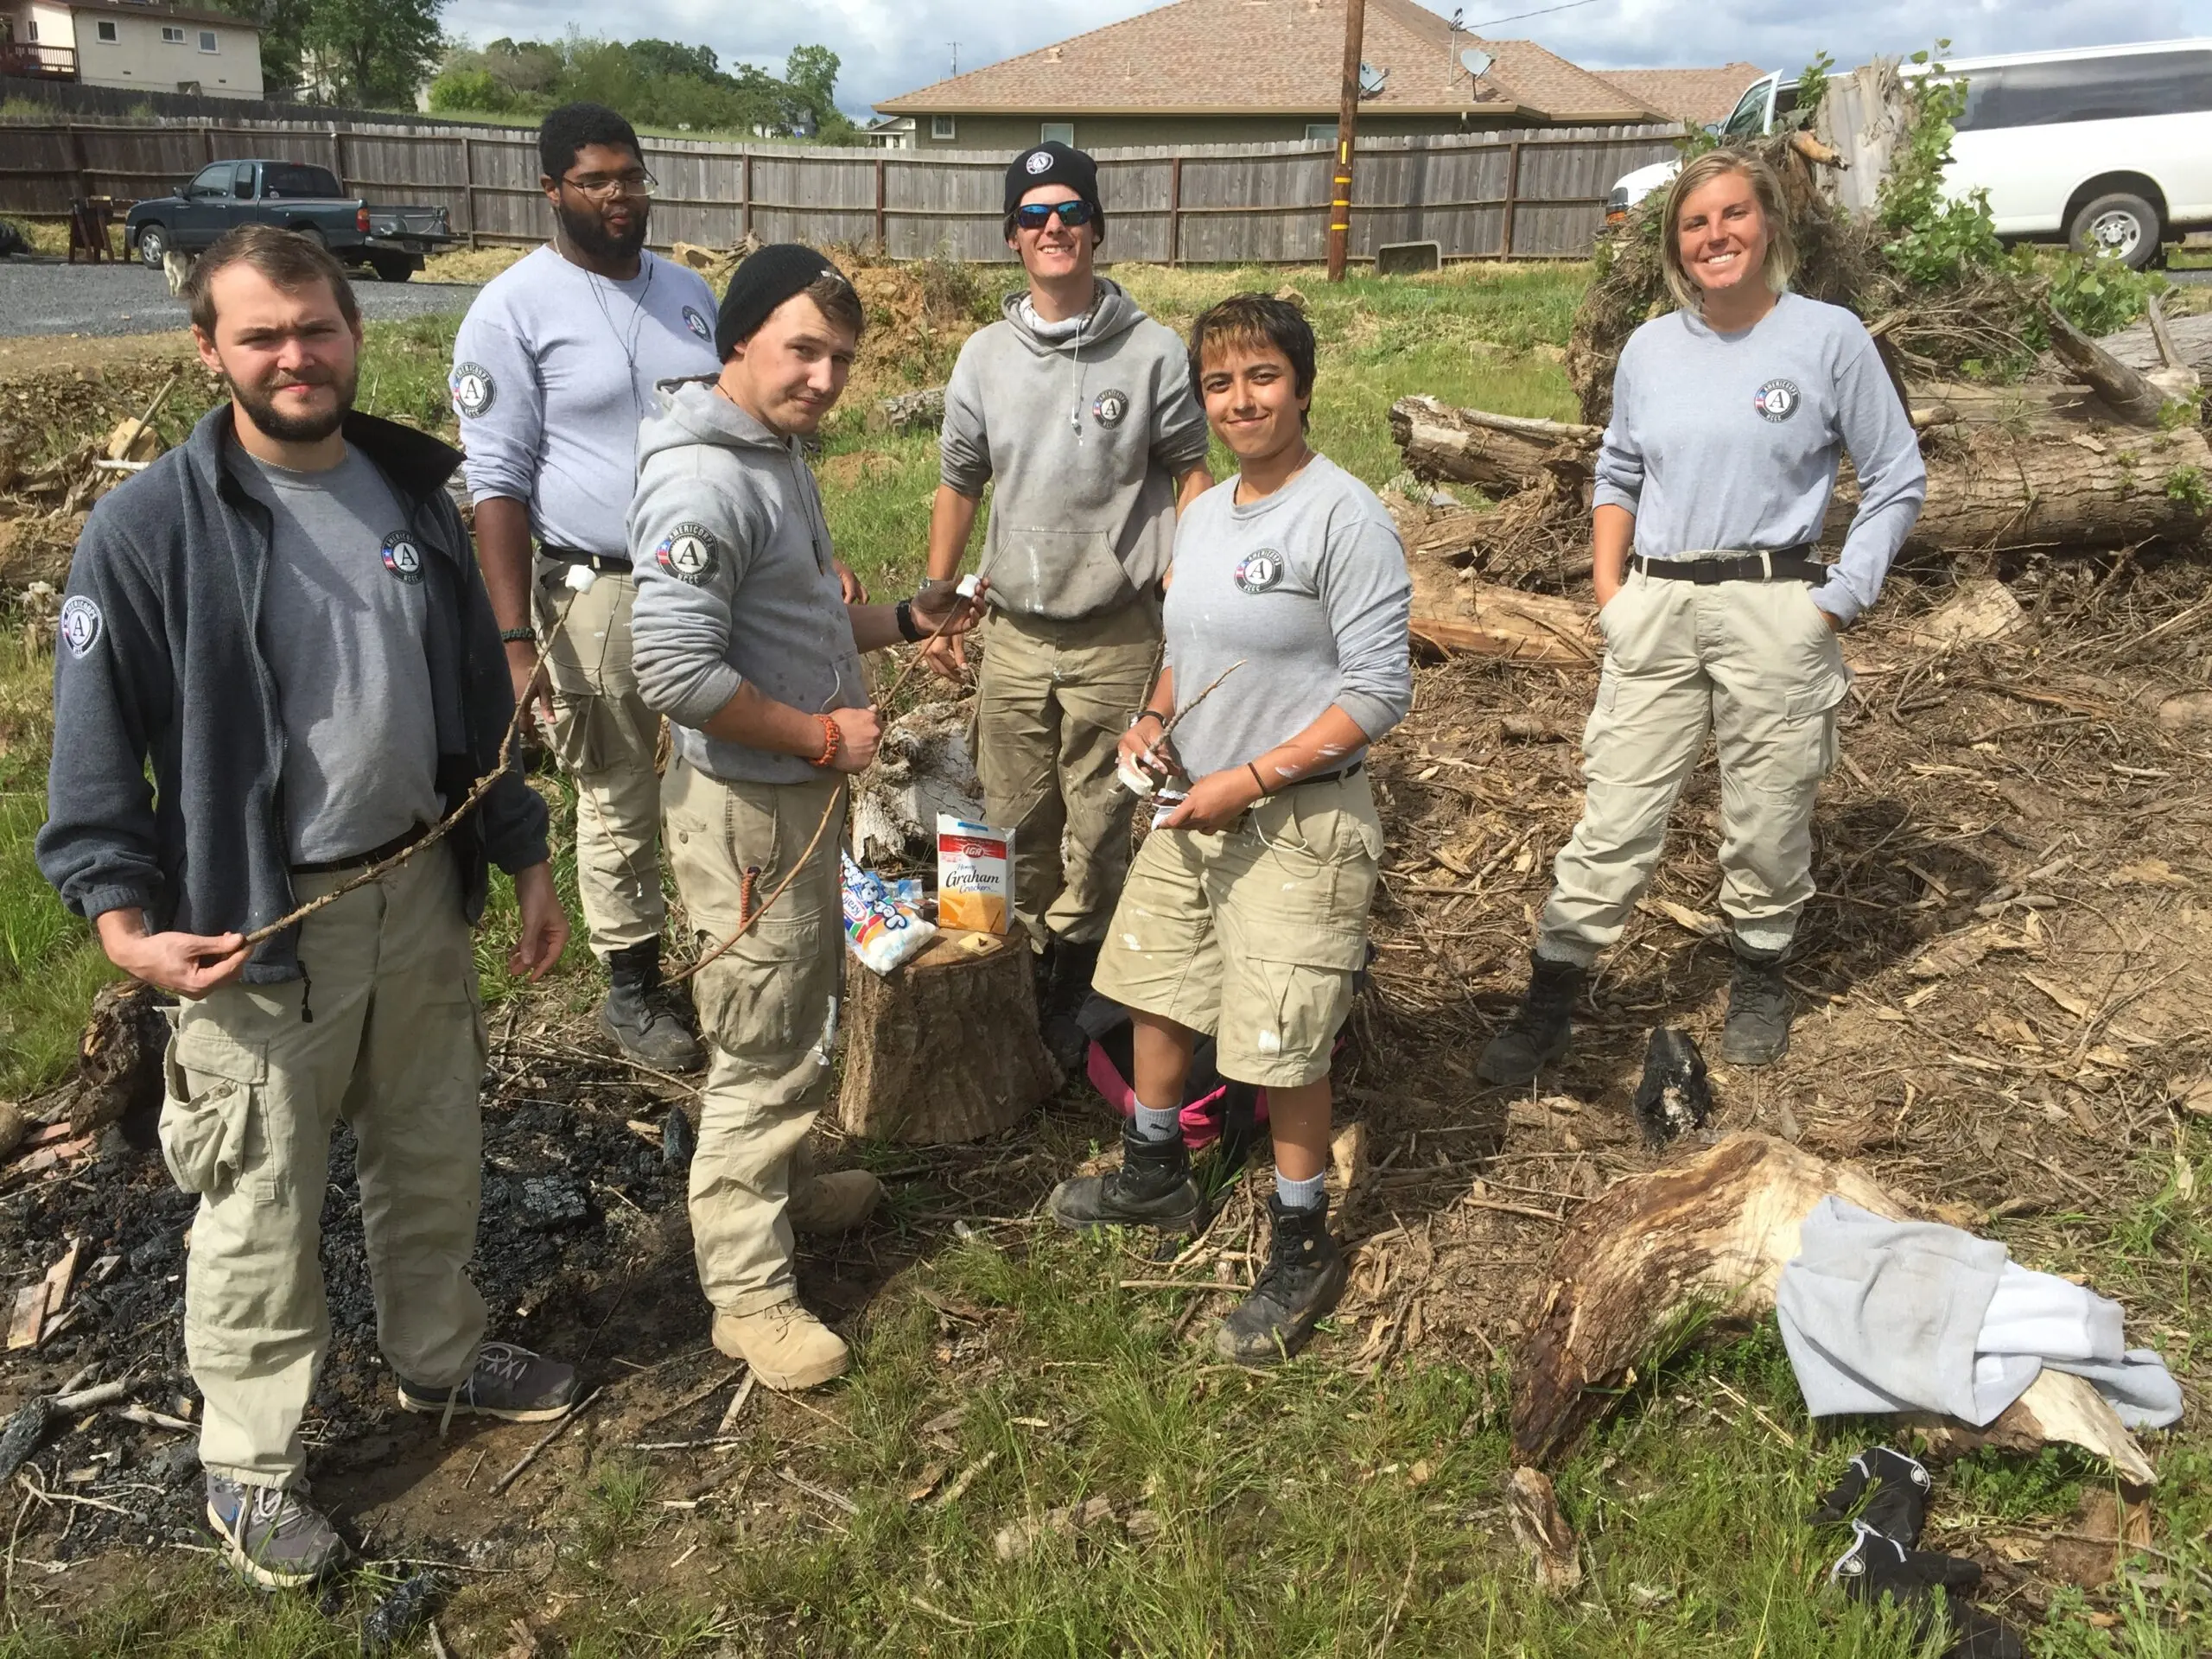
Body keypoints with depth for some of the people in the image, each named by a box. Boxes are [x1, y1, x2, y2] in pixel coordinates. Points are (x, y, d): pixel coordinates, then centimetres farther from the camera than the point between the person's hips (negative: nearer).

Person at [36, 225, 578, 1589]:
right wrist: (123, 915, -20)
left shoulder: (413, 493, 4)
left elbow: (479, 695, 11)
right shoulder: (149, 529, -12)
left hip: (419, 889, 5)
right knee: (262, 1206, 6)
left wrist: (526, 859, 12)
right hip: (260, 922, -5)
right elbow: (96, 748, -9)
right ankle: (250, 1462, 26)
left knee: (434, 1154, 20)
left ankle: (440, 1354, 43)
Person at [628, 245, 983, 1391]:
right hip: (746, 807, -10)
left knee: (804, 1015, 24)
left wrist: (901, 622, 9)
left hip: (802, 792, 10)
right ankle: (748, 1293, 15)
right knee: (764, 1048, 1)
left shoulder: (777, 452, 9)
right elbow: (675, 669, -30)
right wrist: (825, 735, -21)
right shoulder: (702, 480, -23)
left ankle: (780, 1188, 45)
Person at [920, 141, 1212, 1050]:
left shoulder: (1152, 352, -5)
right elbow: (959, 486, 13)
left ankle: (1072, 992, 24)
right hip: (1014, 634, 3)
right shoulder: (984, 357, 4)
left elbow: (1190, 476, 0)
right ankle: (1025, 969, 31)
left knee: (1097, 825, 7)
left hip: (1117, 637, -3)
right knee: (1015, 820, 12)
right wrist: (935, 602, 13)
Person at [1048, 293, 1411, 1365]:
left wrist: (1250, 780, -20)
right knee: (1155, 991, 20)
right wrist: (1153, 723, 1)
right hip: (1193, 806, 8)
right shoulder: (1204, 515, 9)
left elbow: (1378, 692, -19)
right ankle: (1155, 1179, 43)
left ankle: (1303, 1247, 19)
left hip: (1298, 823, -8)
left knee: (1280, 1044, -1)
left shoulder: (1343, 516, -16)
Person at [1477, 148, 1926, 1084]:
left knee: (1766, 814, 8)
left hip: (1773, 610, -2)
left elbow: (1896, 483, 2)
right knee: (1615, 812, 1)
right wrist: (1608, 589, 7)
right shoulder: (1650, 349, 8)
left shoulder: (1829, 338, -3)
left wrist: (1840, 600, -6)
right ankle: (1551, 1000, 8)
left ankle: (1759, 976, 31)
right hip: (1655, 609, 3)